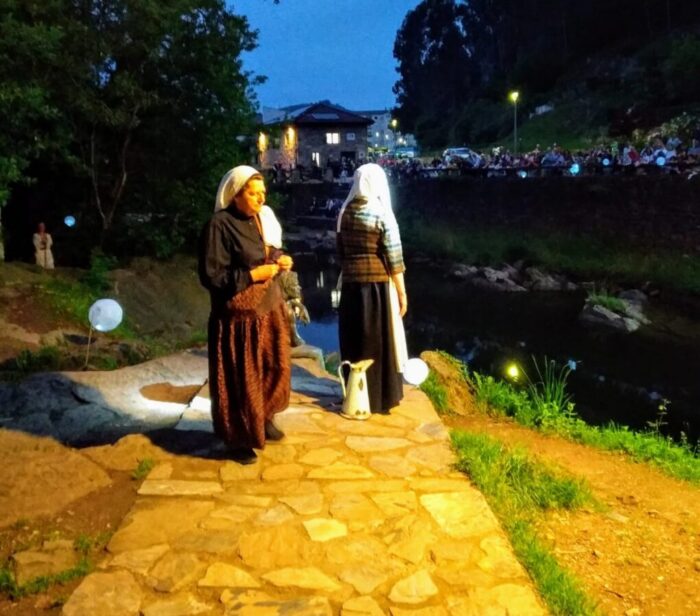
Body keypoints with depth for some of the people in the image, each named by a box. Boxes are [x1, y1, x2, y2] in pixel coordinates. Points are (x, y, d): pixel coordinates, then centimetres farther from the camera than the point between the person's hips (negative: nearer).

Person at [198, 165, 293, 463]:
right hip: (239, 316, -7)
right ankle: (239, 439, 20)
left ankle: (264, 420, 39)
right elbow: (211, 275, -19)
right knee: (240, 379, 3)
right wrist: (253, 275, -22)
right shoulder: (219, 226, -17)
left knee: (274, 368, 17)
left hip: (269, 308, 8)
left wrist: (280, 261, -2)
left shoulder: (263, 218, 6)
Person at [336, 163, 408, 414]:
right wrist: (402, 292, -4)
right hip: (377, 285, -5)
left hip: (350, 284, 5)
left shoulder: (345, 212, 4)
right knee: (380, 341, 6)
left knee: (354, 342, 14)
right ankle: (380, 399, 15)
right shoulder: (382, 214, -11)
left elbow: (340, 252, 10)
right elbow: (394, 259, -11)